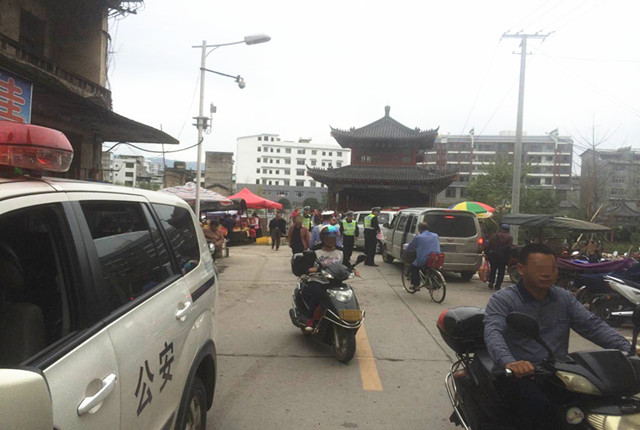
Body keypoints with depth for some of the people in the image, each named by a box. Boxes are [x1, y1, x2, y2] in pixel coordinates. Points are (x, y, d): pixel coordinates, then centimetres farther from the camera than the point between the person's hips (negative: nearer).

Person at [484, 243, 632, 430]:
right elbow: (493, 333, -20)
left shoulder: (565, 298, 15)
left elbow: (593, 325, 6)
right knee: (540, 407, -34)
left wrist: (627, 348, -12)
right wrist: (508, 362, -41)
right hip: (519, 376, -5)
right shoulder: (502, 300, -4)